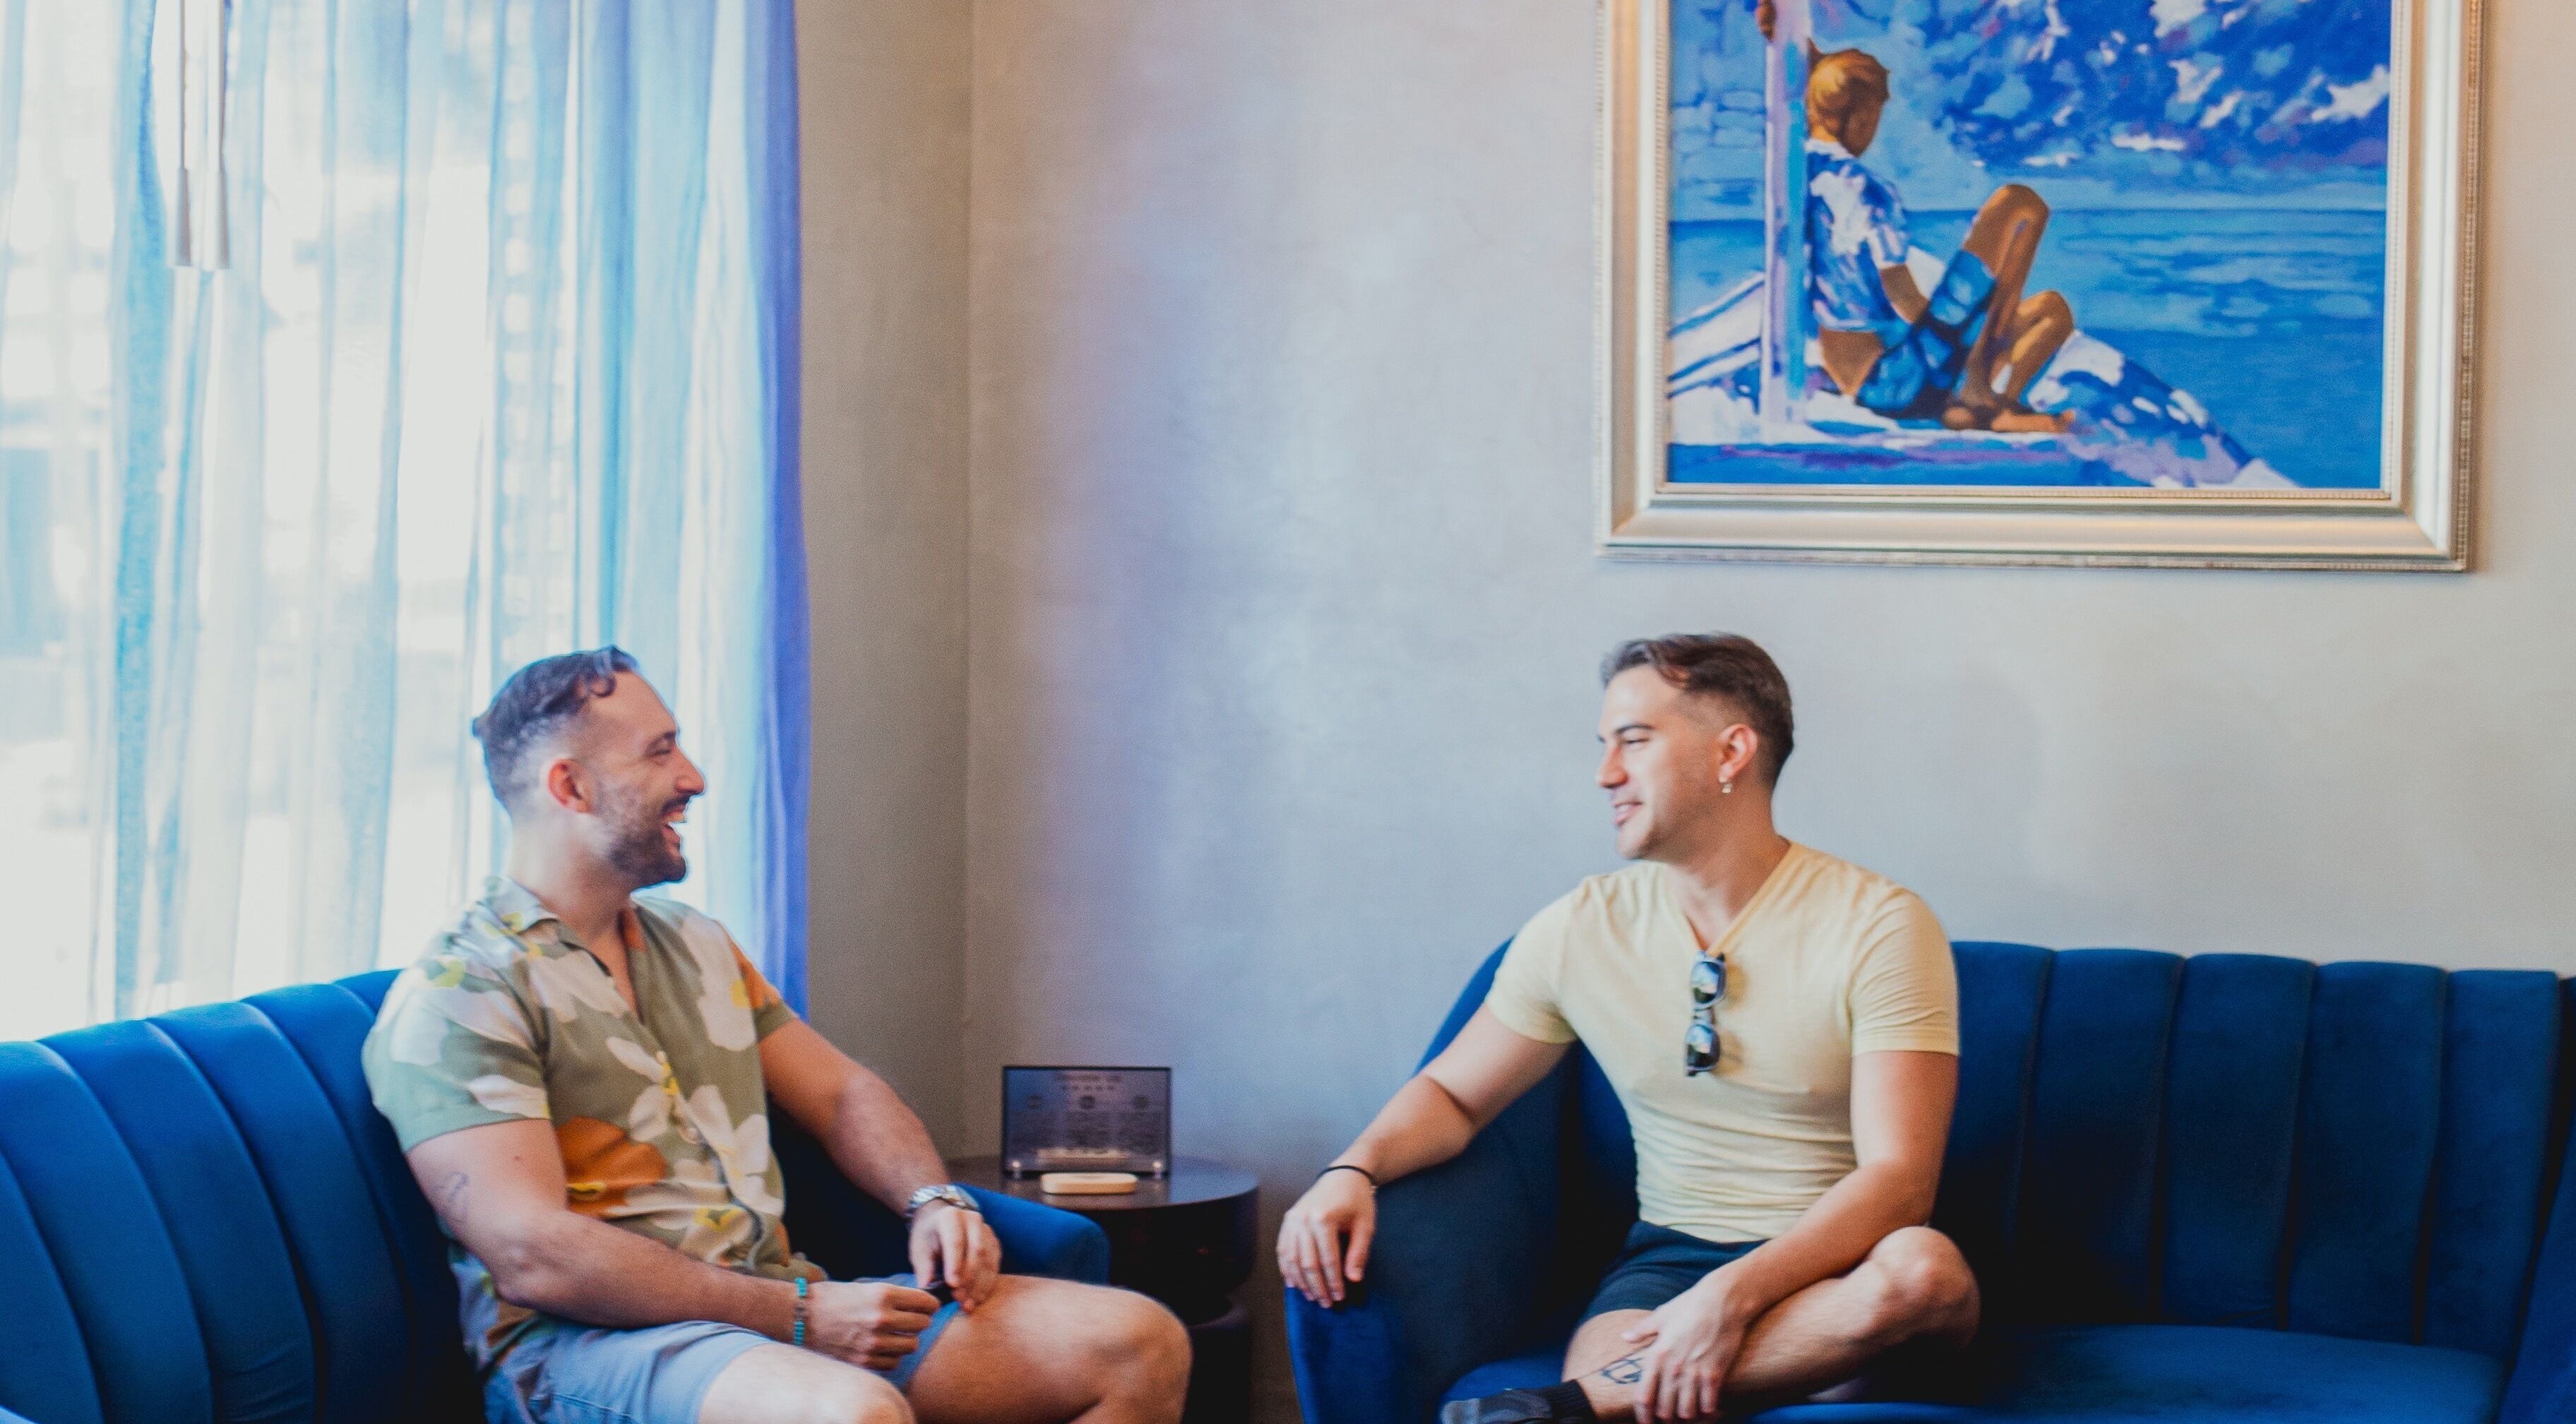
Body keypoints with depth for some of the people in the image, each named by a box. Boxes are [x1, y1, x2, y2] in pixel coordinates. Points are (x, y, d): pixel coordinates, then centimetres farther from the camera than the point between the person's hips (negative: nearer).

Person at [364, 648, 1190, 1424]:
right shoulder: (455, 997, -6)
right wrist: (799, 1315, -19)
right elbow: (536, 1257, -16)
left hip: (782, 1311, 8)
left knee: (1142, 1345, -9)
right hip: (584, 1340, -8)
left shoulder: (697, 945, 21)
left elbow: (840, 1092, 25)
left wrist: (935, 1200, 2)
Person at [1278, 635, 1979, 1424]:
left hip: (1837, 1265, 1)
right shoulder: (1578, 930, 4)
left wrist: (1734, 1296, -31)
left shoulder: (1877, 925, -8)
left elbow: (1896, 1178, -16)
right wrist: (1353, 1171, -10)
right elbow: (1453, 1094, 13)